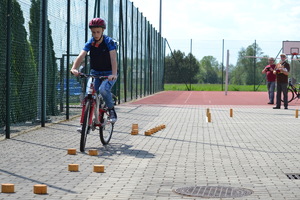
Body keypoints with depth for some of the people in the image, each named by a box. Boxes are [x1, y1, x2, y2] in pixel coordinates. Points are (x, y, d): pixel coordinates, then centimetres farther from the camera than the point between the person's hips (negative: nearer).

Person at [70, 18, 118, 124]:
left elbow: (113, 58, -27)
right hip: (95, 73, 4)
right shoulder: (90, 43, -5)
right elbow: (81, 56, -19)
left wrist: (114, 74, -43)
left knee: (103, 89, -30)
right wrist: (74, 68, -38)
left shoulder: (109, 42, -15)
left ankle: (112, 110, -6)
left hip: (109, 74, -4)